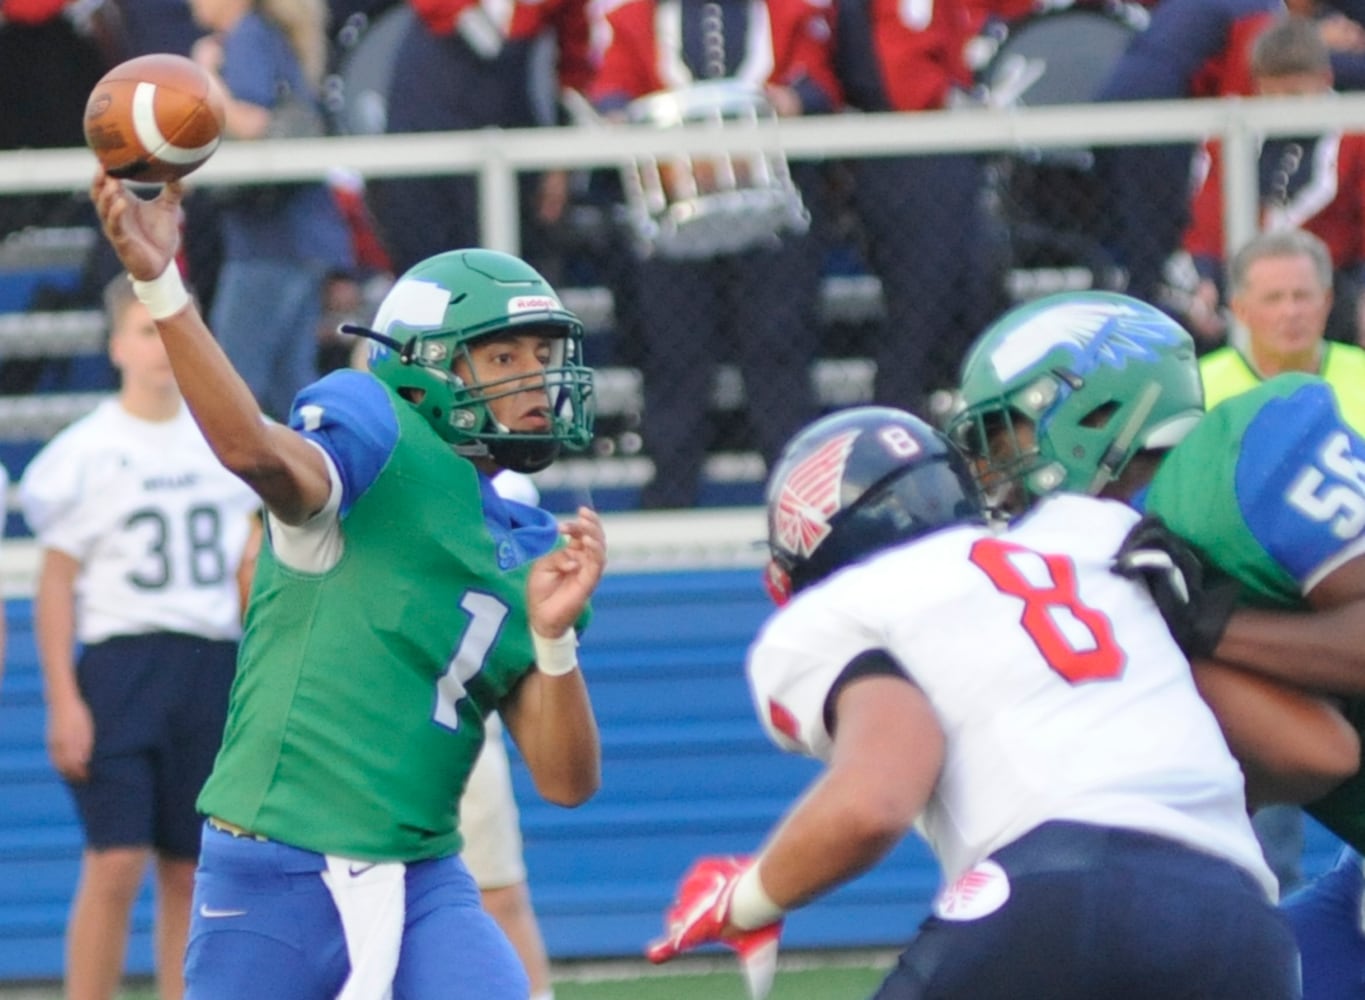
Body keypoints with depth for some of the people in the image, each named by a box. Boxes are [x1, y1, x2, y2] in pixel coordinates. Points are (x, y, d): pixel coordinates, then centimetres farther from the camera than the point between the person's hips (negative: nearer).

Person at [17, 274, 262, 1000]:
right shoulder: (86, 452, -2)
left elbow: (249, 568, 16)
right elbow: (56, 585, -3)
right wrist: (63, 703, -10)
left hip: (212, 668, 4)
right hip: (121, 661, -4)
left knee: (189, 872, 6)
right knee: (115, 864, -11)